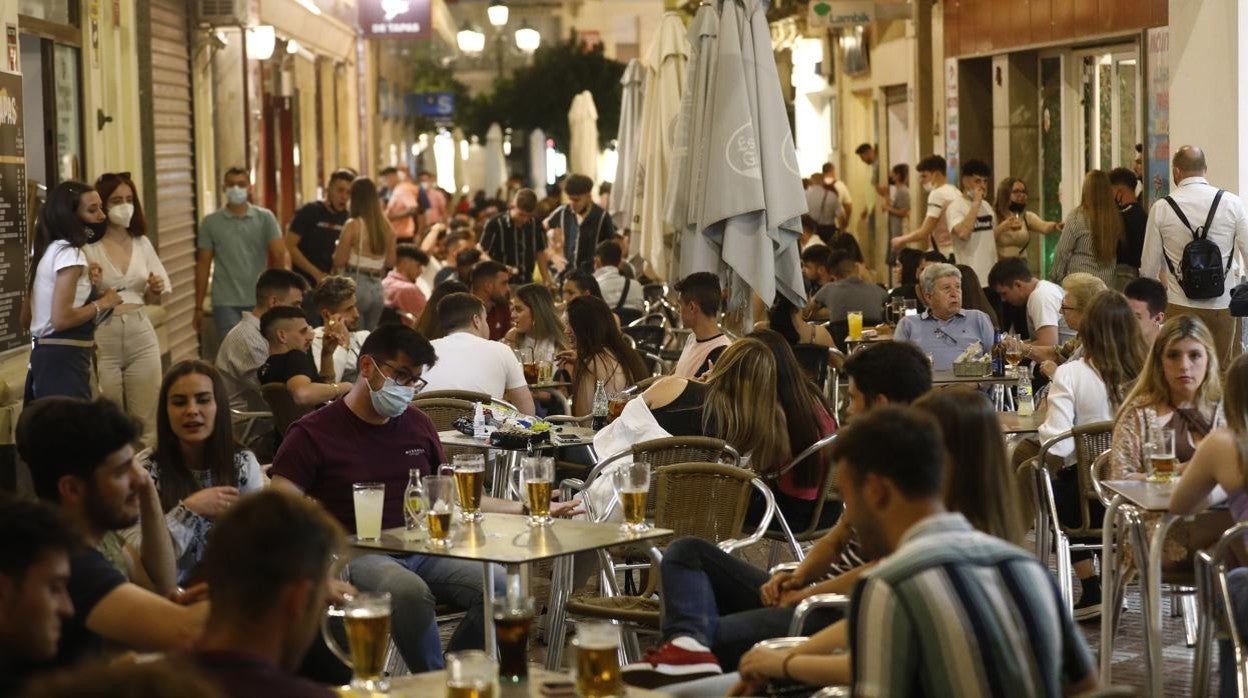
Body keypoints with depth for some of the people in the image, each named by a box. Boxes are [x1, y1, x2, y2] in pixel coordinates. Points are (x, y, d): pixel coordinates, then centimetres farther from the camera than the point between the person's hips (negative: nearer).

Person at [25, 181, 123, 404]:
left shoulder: (49, 249, 14)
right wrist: (103, 303, -9)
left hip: (46, 355, 10)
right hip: (64, 360, -10)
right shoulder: (70, 254, -14)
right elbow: (62, 319, -23)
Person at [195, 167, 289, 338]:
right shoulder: (211, 222, 4)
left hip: (259, 302, 1)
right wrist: (198, 308, 5)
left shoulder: (265, 218, 3)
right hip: (225, 303, -1)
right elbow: (203, 265, 7)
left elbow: (281, 255, -4)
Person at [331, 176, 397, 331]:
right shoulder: (386, 226, 4)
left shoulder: (353, 225, -11)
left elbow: (339, 261, -10)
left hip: (355, 285, -5)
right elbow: (390, 262, 11)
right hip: (377, 287, 5)